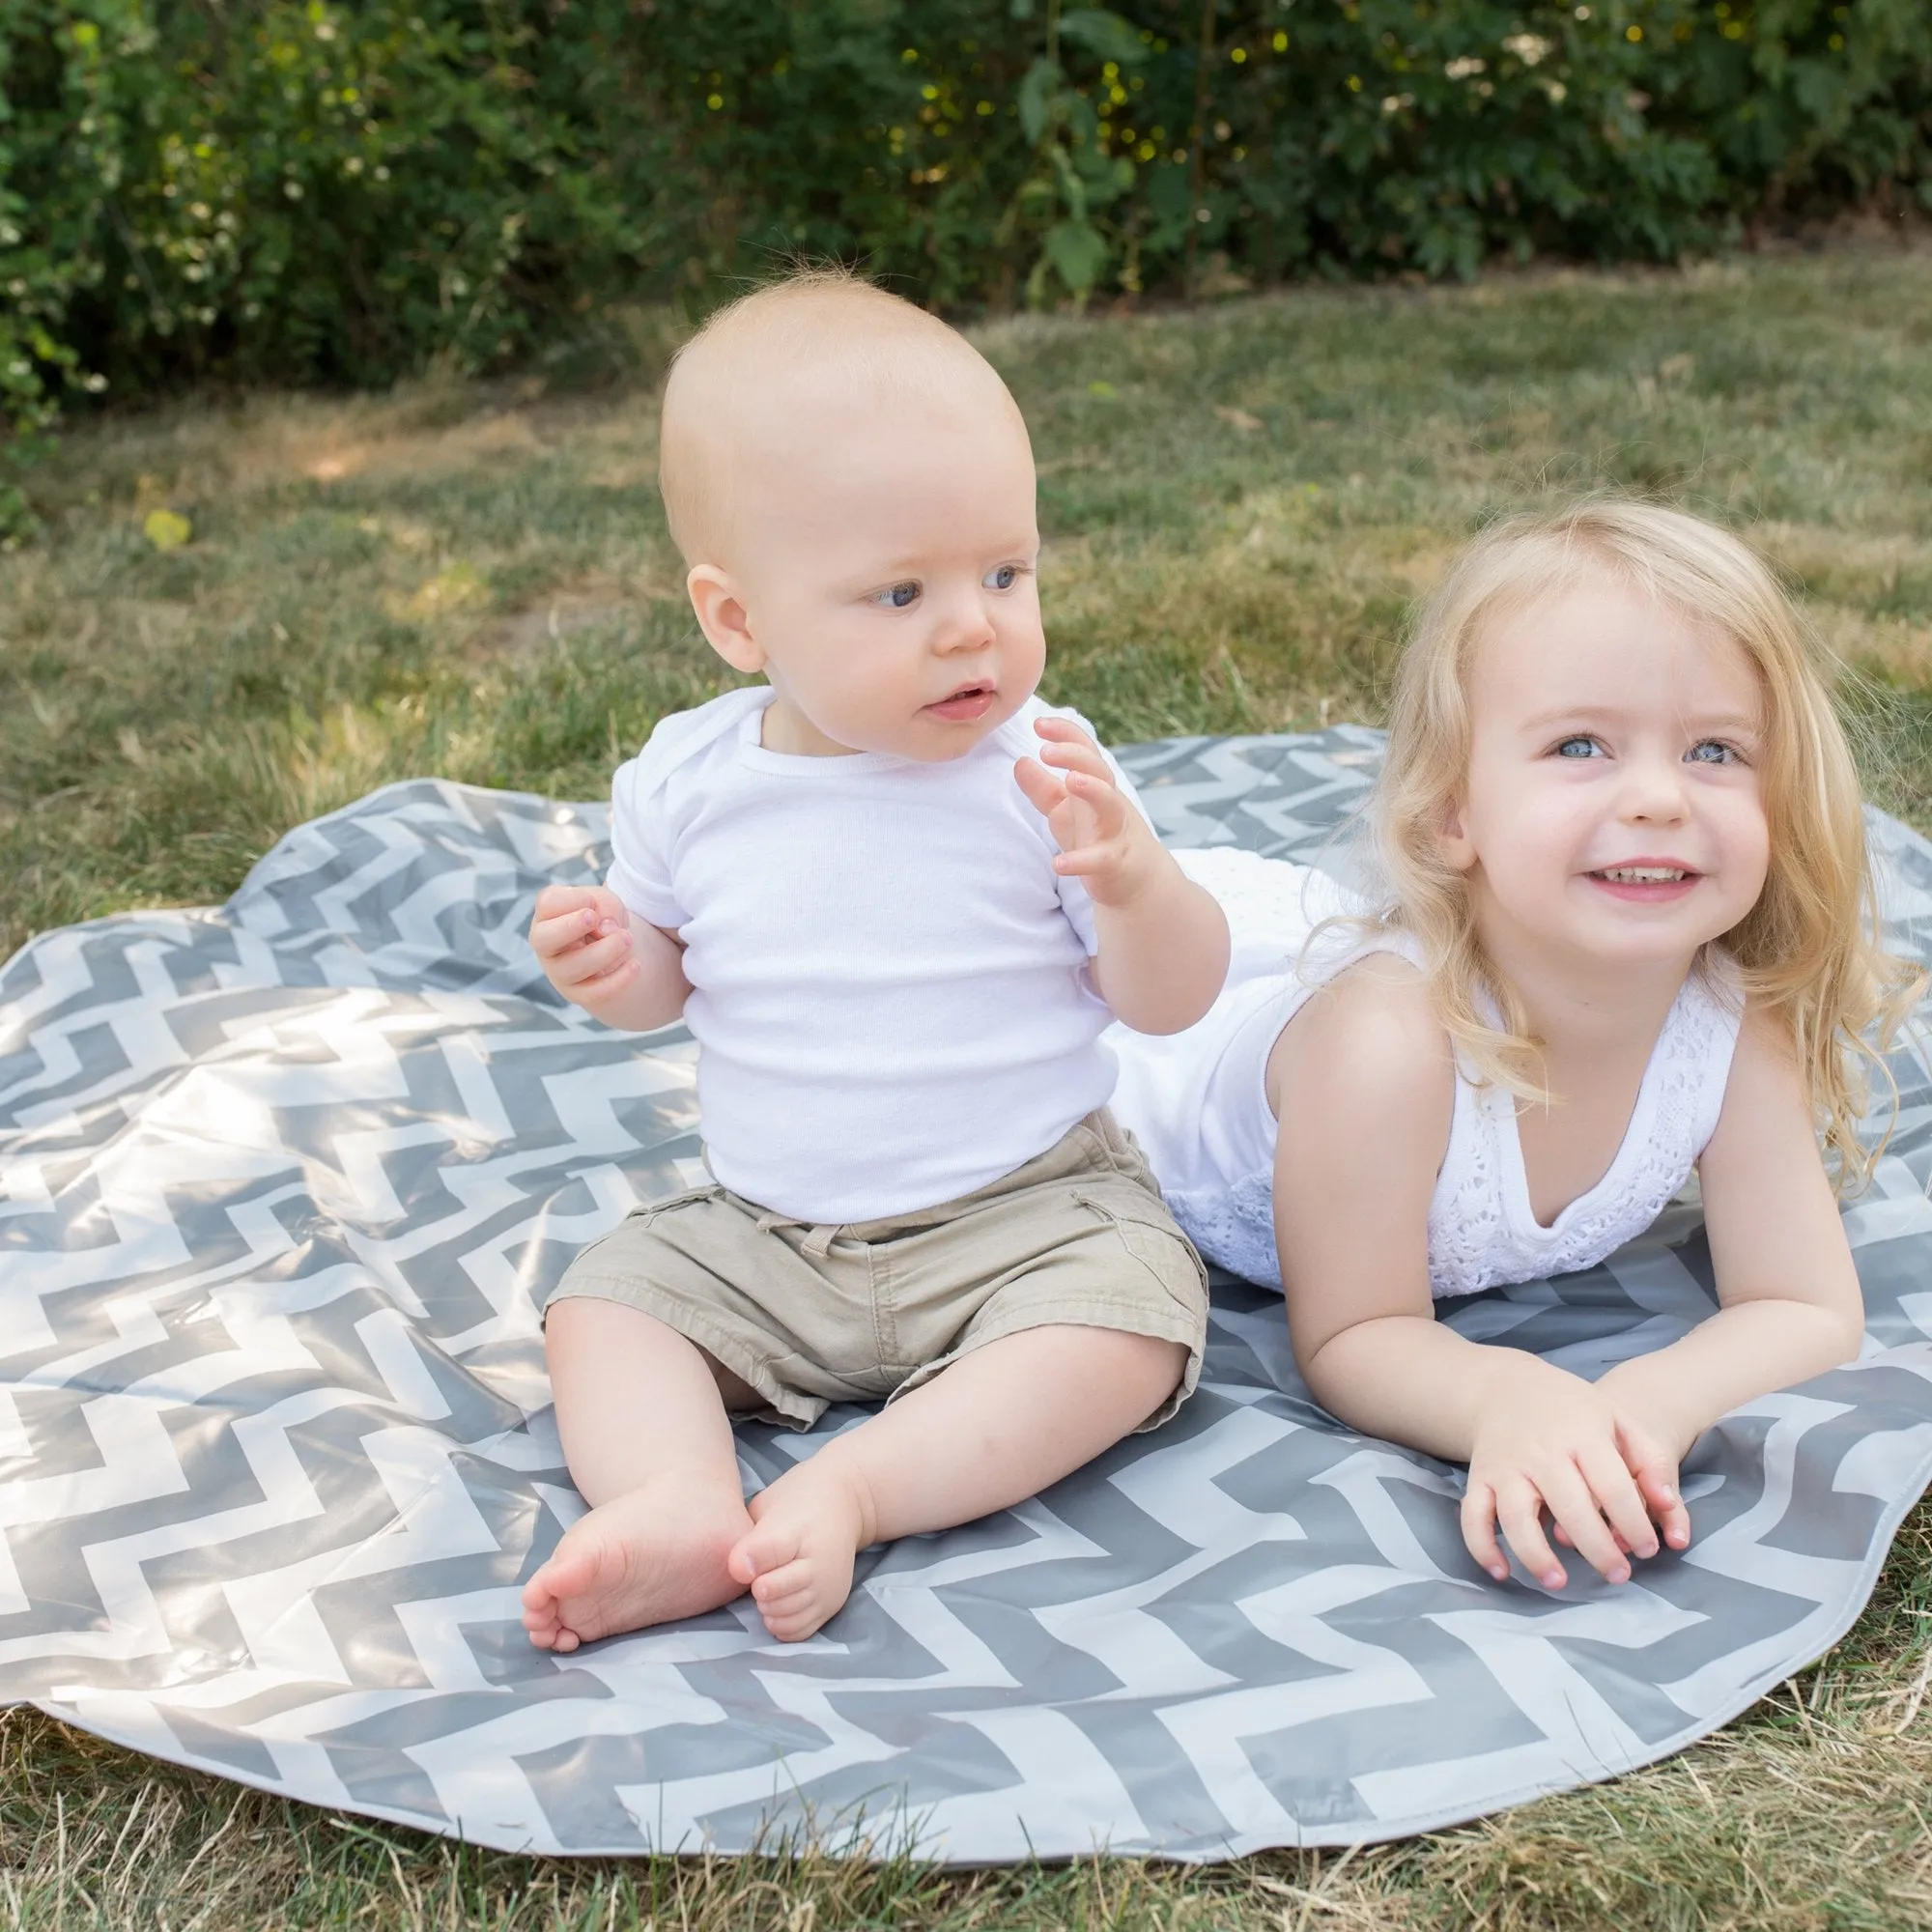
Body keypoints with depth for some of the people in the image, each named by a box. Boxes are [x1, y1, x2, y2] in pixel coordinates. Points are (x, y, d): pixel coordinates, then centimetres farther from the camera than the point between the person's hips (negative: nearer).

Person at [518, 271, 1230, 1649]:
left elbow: (1176, 999, -11)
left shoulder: (1041, 770, -13)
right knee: (605, 1300, -7)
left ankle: (849, 1488, -29)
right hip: (765, 1236, 3)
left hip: (1029, 1211, -3)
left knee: (1130, 1319, -27)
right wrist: (612, 970, -13)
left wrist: (1129, 881, -31)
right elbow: (671, 976, 11)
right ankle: (681, 1503, -27)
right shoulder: (689, 783, -6)